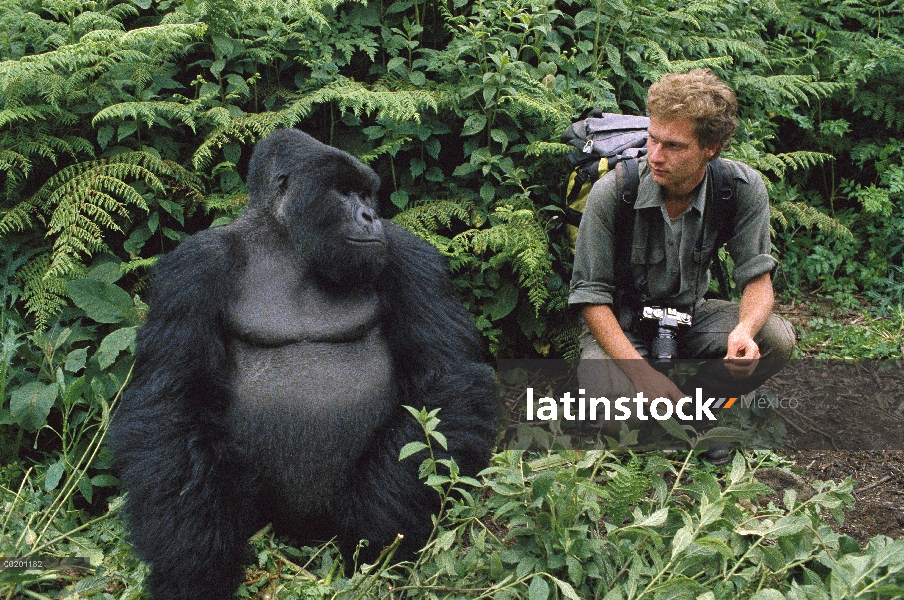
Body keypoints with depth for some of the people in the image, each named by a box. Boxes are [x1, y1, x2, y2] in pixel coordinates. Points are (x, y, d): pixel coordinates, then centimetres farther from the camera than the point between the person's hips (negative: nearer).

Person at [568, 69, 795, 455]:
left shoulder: (743, 188, -17)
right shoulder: (611, 192, -23)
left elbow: (757, 277, -10)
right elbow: (591, 295, -19)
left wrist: (745, 330, -35)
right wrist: (640, 369, -32)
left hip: (690, 314, 3)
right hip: (620, 324, -3)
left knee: (776, 338, -23)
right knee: (610, 392, -34)